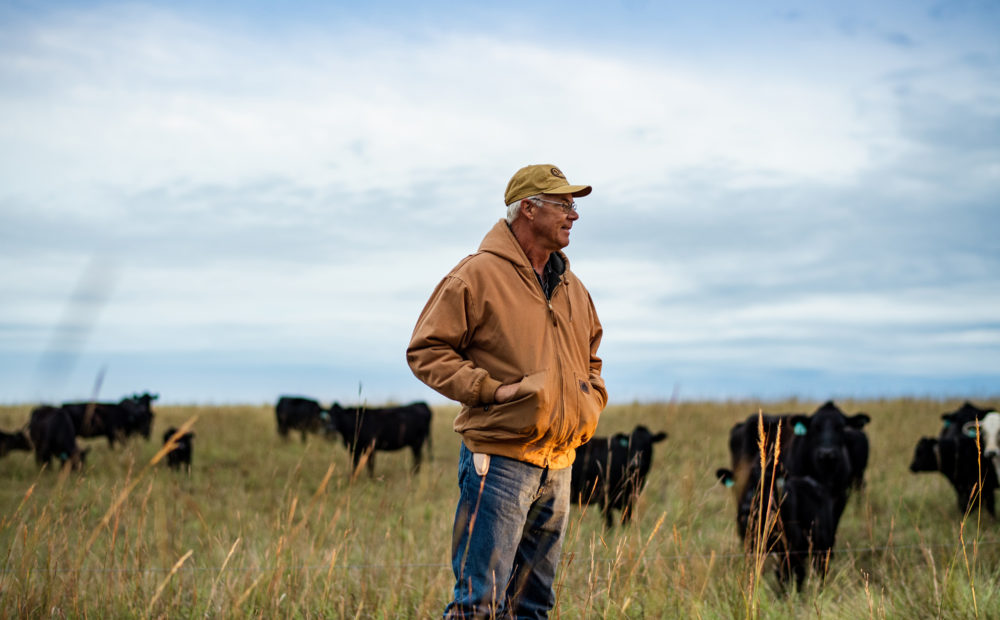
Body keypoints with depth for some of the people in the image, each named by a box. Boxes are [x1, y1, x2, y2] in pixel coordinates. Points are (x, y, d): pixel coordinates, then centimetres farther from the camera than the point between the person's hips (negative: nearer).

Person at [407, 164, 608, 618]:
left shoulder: (572, 289, 16)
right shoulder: (478, 275, -7)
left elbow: (590, 356, 31)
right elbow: (425, 350, -7)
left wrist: (592, 401, 12)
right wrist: (490, 389, -15)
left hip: (558, 466, 7)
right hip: (499, 458, -7)